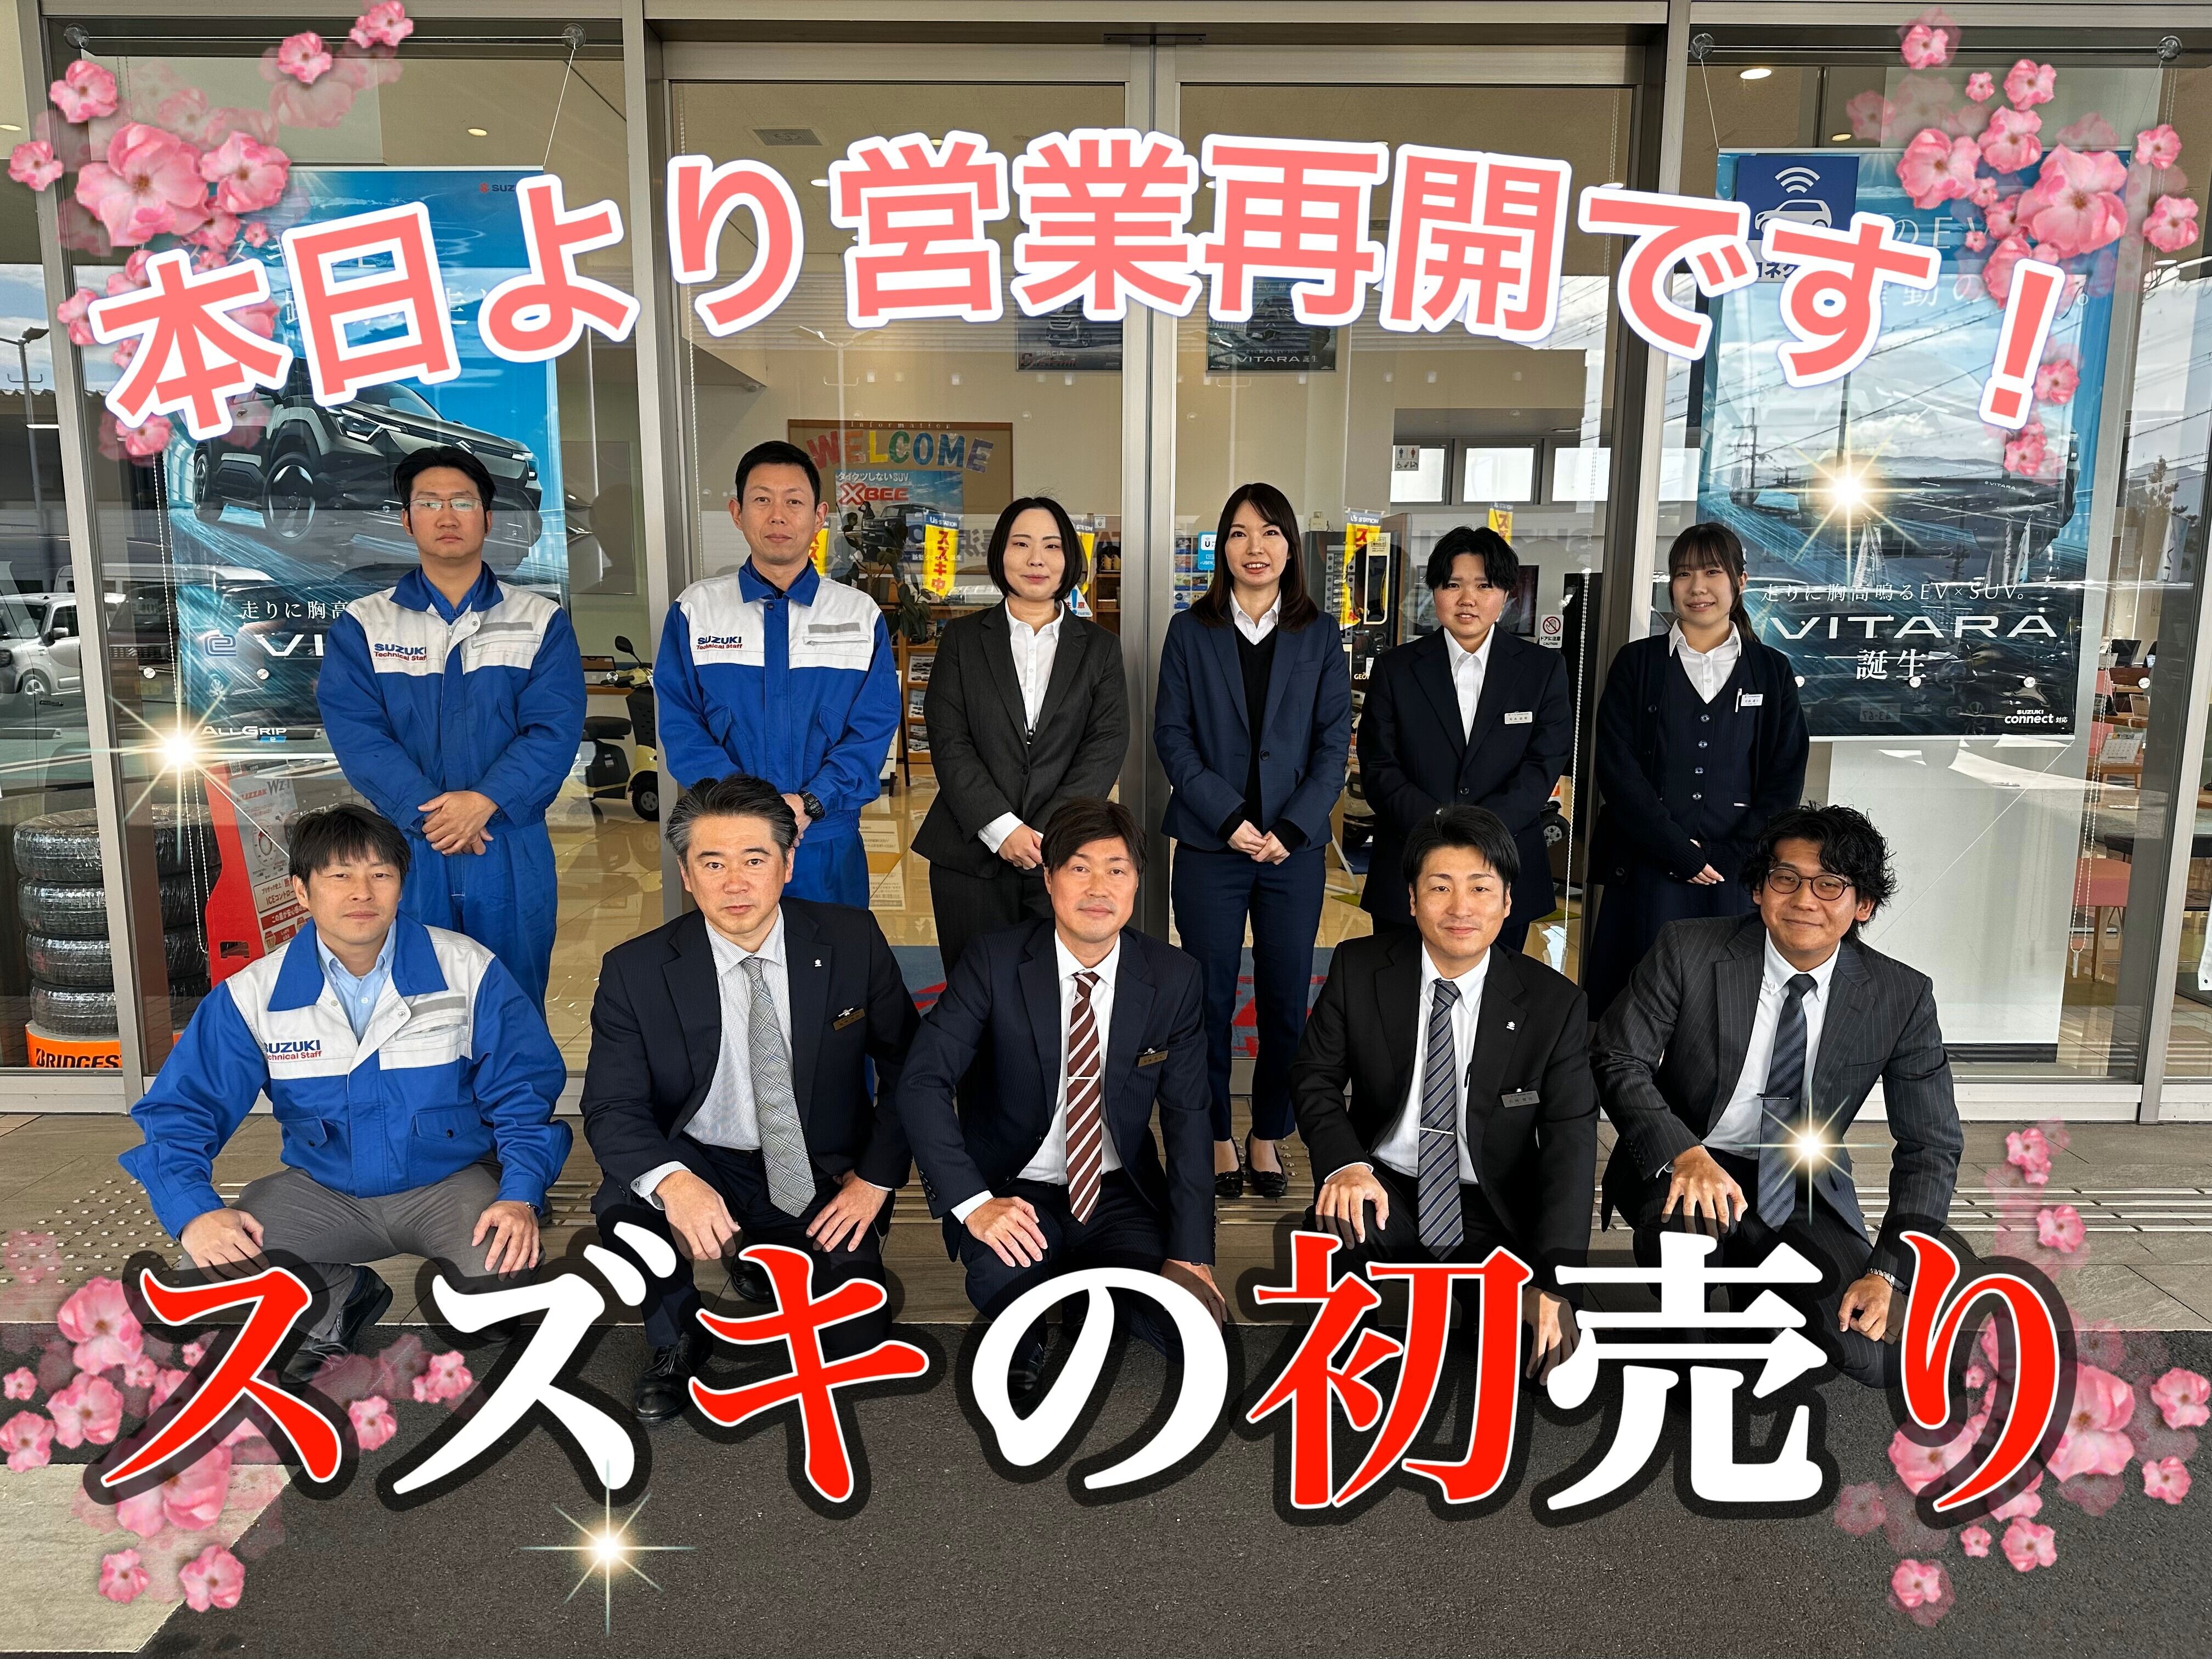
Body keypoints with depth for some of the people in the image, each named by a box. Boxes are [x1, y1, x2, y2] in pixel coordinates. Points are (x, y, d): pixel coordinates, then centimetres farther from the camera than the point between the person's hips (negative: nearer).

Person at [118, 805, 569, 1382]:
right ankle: (342, 1298, 7)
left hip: (451, 1183, -2)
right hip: (324, 1192, 3)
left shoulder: (468, 971, -10)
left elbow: (523, 1093, -7)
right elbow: (179, 1113, -4)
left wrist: (520, 1197, -23)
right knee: (220, 1254, -23)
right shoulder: (253, 996, -5)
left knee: (505, 1266, -31)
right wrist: (195, 1213, -23)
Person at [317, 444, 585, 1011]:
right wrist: (427, 813, -17)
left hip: (513, 851, 0)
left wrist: (484, 802, -19)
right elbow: (356, 734, -4)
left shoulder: (541, 622, 6)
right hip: (408, 853, 0)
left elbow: (555, 730, -5)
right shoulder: (361, 626, 7)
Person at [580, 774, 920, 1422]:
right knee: (623, 1202, -31)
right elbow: (610, 1107, -14)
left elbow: (906, 1067, -1)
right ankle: (675, 1336, 2)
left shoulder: (853, 942, -11)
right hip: (702, 1164, 0)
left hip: (820, 1174, 1)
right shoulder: (636, 971, -12)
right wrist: (671, 1180, -35)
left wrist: (876, 1177, -10)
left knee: (851, 1327, -17)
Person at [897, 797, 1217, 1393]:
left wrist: (1190, 1253, -14)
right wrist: (972, 1202, -29)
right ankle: (1025, 1343, 3)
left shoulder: (1175, 979, -6)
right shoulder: (994, 960, -11)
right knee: (1004, 1282, -34)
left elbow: (1186, 1117, -5)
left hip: (1121, 1194, 2)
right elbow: (923, 1081, -16)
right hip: (1015, 1192, -2)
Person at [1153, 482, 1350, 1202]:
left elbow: (1333, 743, 2)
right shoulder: (1190, 632, 4)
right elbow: (1172, 735, -1)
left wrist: (1290, 829, -10)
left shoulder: (1320, 636, 6)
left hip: (1294, 846, 1)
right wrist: (1228, 819, -12)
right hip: (1209, 846, -1)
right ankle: (1216, 1136, 20)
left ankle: (1268, 1136, 21)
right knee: (1210, 999, 4)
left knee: (1285, 1003, 5)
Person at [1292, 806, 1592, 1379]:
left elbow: (1570, 1143, -10)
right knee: (1328, 1240, -32)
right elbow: (1315, 1074, 2)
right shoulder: (1358, 968, -5)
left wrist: (1553, 1283, -24)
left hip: (1496, 1211, 0)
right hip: (1385, 1188, 0)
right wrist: (1344, 1163, -20)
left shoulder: (1556, 1004, -7)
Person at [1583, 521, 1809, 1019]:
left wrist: (1727, 857, -7)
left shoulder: (1771, 672, 11)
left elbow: (1786, 778, 6)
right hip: (1647, 873, -1)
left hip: (1736, 873, 1)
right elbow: (1618, 768, -2)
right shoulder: (1638, 662, 6)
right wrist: (1681, 852, -9)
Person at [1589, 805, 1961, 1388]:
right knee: (1690, 1219, -37)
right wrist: (1685, 1153, -32)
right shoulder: (1688, 951, -13)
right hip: (1686, 1166, -2)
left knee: (1874, 1356, -19)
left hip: (1806, 1193, 2)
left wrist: (1888, 1273, -15)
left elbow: (1930, 1146, -3)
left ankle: (1768, 1287, 13)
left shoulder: (1902, 998, -6)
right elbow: (1618, 1061, -13)